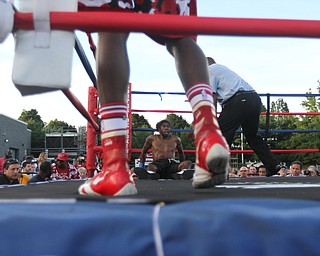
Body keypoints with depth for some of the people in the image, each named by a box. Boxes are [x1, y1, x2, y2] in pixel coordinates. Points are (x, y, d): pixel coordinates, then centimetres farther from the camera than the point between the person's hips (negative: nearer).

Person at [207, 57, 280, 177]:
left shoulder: (209, 70, 9)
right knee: (252, 135, 22)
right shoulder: (223, 69, 34)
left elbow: (212, 98, -2)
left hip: (239, 101, -9)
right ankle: (273, 165, 23)